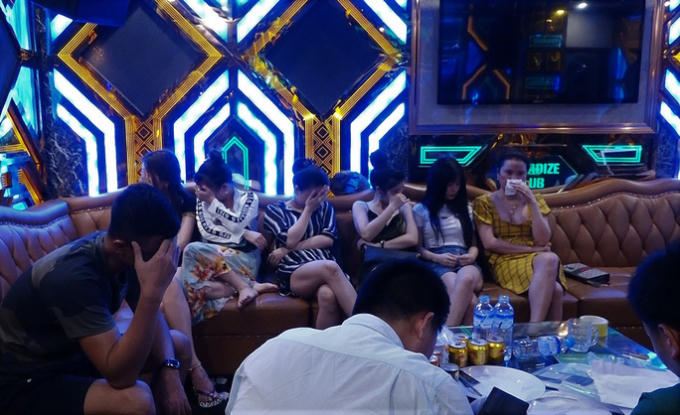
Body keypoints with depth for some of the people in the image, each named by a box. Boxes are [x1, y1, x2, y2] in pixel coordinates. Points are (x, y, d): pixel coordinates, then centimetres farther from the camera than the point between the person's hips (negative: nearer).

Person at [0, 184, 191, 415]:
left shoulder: (124, 255, -10)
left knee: (179, 344, 5)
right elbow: (120, 376, -36)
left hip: (76, 355, 8)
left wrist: (169, 369, -15)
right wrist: (152, 290, -41)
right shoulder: (74, 276, -33)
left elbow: (151, 317, 1)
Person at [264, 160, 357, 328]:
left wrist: (287, 250, -2)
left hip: (326, 269, 3)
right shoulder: (274, 210, 14)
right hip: (293, 274, -2)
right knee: (330, 267, -38)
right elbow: (290, 240, -5)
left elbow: (328, 239, 3)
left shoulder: (325, 207, 21)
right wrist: (308, 209, 3)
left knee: (328, 295, -38)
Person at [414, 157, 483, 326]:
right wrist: (437, 257, -11)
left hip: (464, 262, 3)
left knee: (467, 279, -41)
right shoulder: (420, 210, 12)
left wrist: (471, 256, 0)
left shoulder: (465, 209, 24)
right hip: (437, 264, -2)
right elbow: (417, 247, 9)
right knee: (470, 301, -37)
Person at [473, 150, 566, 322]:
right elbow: (489, 243, -6)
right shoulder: (484, 202, 5)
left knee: (550, 259, -38)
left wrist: (532, 203, -7)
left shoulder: (535, 199, 14)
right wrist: (530, 249, -8)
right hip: (505, 261, -3)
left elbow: (543, 240, 1)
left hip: (537, 258, 4)